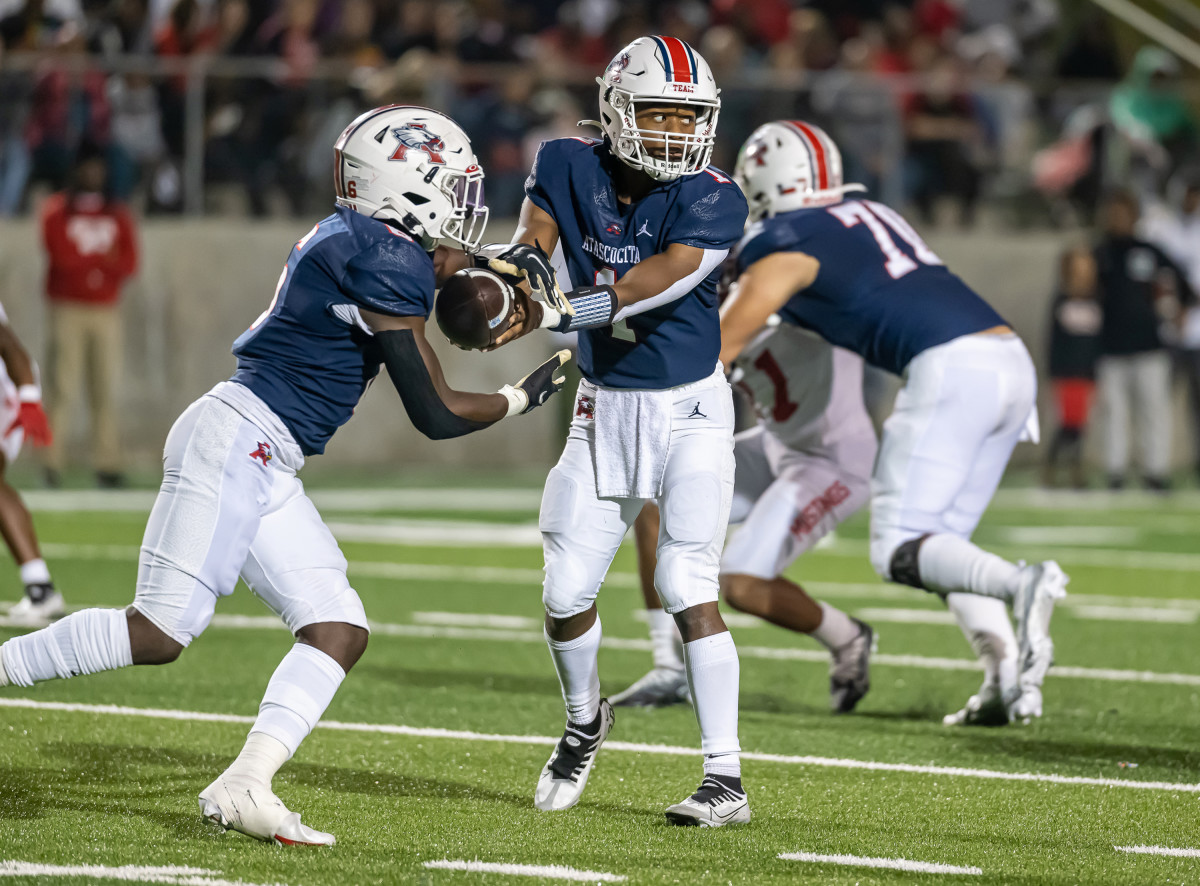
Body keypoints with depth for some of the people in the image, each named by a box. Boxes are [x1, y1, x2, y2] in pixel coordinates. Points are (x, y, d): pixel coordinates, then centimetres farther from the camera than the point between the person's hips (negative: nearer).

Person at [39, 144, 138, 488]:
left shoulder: (117, 215, 15)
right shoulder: (57, 211, 4)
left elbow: (129, 264, 3)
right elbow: (61, 256, -11)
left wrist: (84, 260, -11)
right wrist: (105, 259, -5)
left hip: (106, 308, 3)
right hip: (67, 307, -3)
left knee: (106, 390, -1)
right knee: (64, 387, -11)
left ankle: (107, 464, -2)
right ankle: (51, 463, -12)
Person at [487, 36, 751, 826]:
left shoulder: (711, 202, -17)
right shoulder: (571, 168, -4)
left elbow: (650, 287, -28)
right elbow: (536, 240, -9)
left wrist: (554, 315, -40)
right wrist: (525, 264, -34)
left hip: (689, 411, -4)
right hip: (606, 410, 4)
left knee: (688, 589, -14)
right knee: (567, 592, 5)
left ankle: (726, 779, -11)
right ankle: (585, 721, 35)